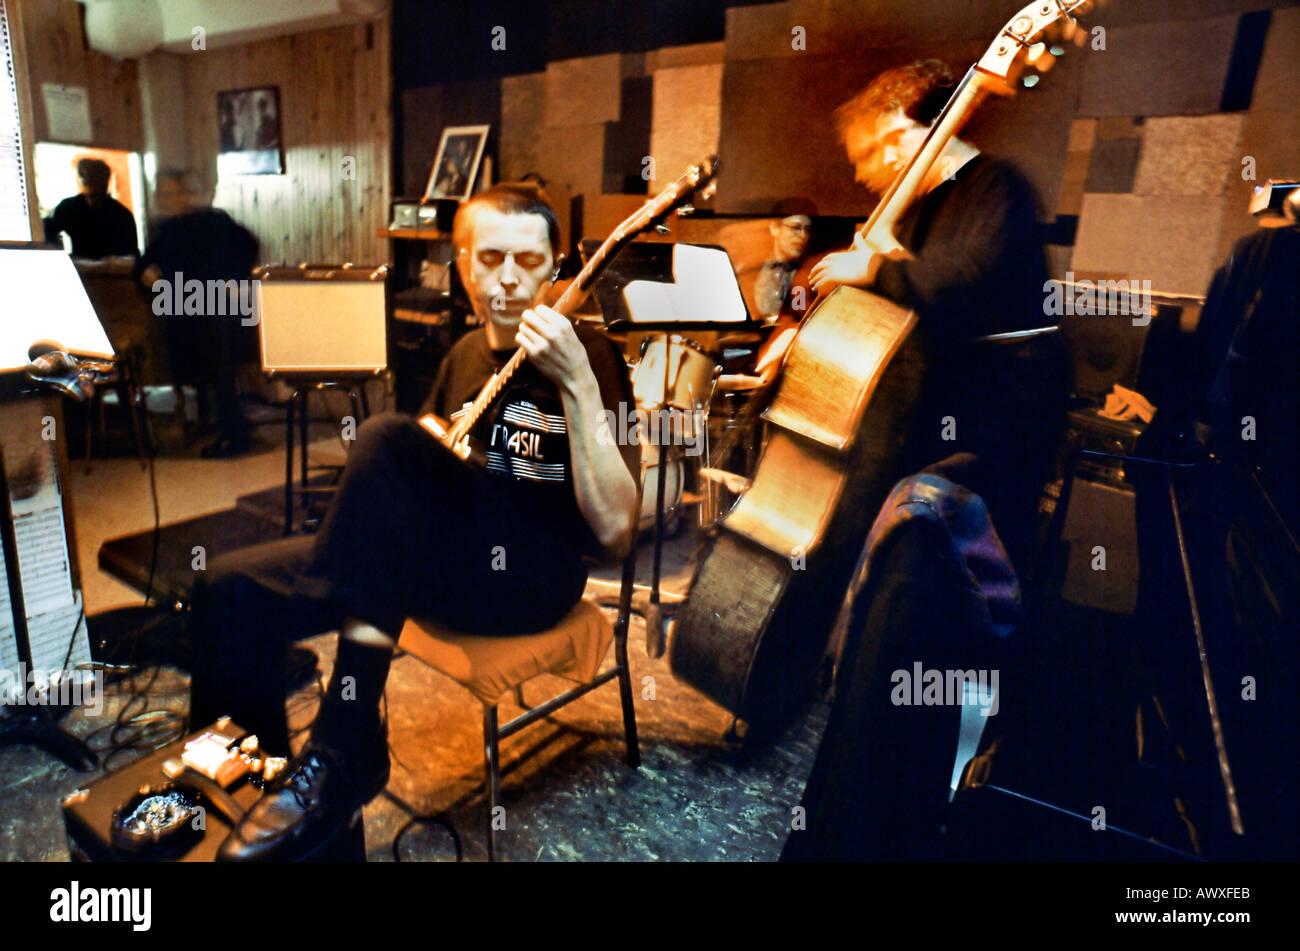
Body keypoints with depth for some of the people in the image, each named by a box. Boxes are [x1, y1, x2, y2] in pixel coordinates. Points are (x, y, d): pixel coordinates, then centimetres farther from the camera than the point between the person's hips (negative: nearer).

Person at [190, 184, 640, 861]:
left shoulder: (589, 357, -6)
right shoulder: (465, 354, 16)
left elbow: (613, 530, -17)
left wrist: (579, 386, -25)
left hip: (532, 578, -6)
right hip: (439, 562, 7)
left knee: (387, 438, -30)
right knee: (231, 589, -7)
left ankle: (346, 748, -26)